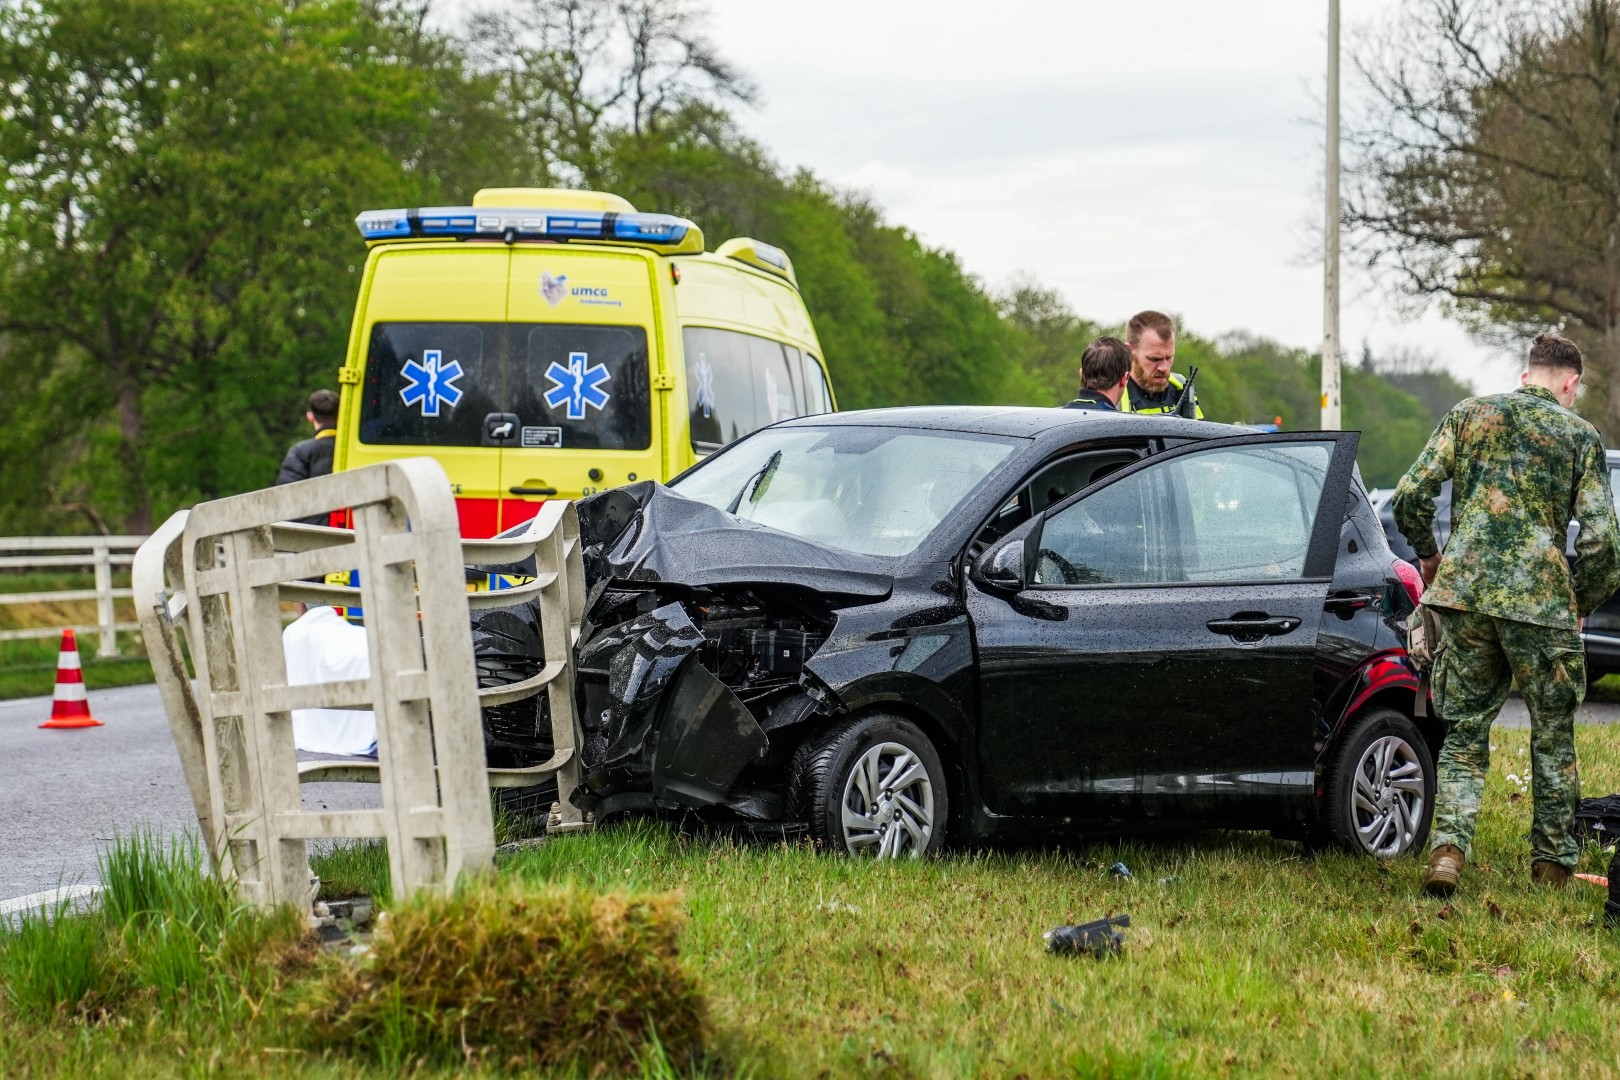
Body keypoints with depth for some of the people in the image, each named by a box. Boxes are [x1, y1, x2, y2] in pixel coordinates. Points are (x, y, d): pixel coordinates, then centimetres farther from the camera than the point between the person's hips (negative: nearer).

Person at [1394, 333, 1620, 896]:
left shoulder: (1468, 414, 9)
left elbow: (1410, 496, 2)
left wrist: (1429, 555, 21)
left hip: (1463, 593, 2)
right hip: (1540, 598, -2)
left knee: (1463, 732, 11)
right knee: (1552, 735, 14)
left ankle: (1448, 847, -7)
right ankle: (1552, 861, 20)